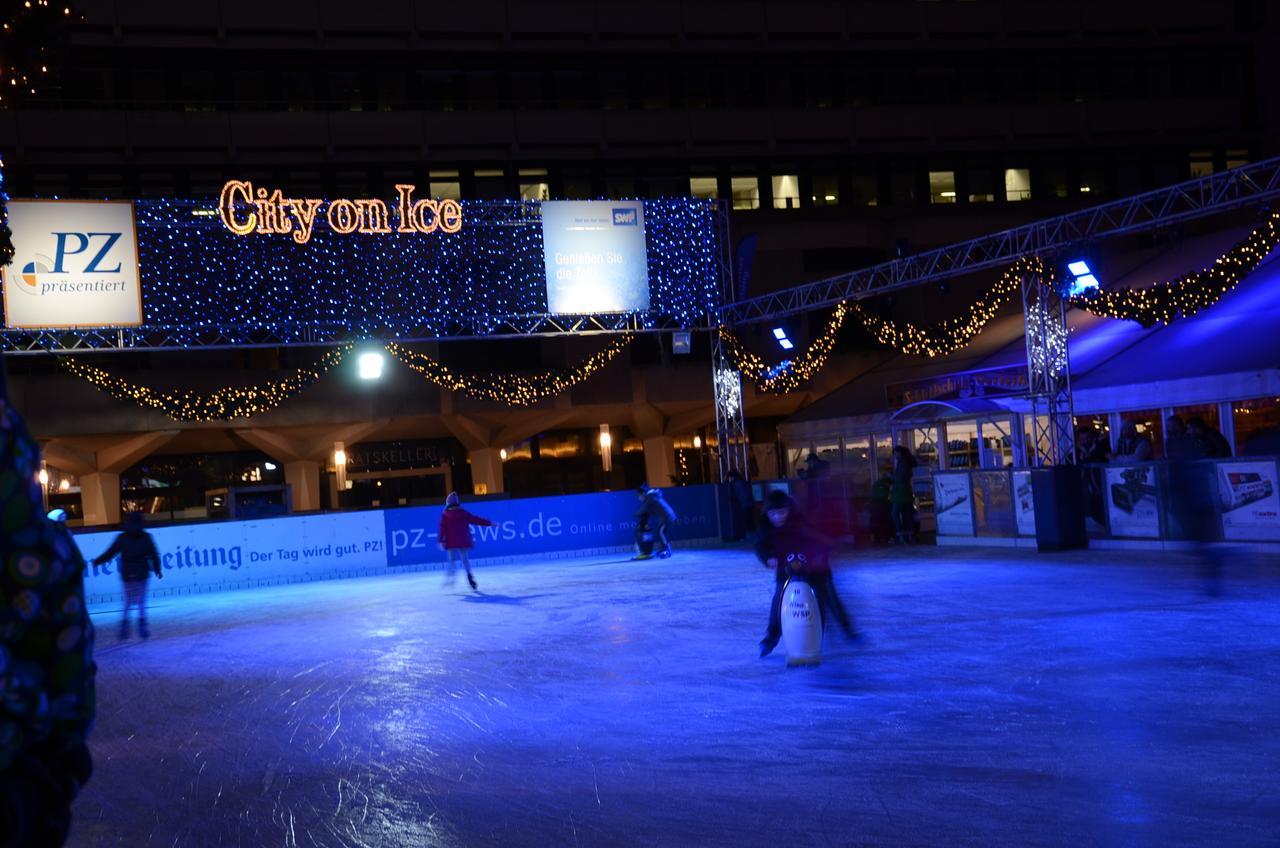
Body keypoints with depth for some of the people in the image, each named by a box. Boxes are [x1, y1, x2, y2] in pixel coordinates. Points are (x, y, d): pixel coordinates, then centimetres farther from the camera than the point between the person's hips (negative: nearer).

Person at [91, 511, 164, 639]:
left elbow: (110, 553, -2)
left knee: (127, 602, 11)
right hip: (142, 575, -1)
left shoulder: (122, 538, -2)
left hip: (127, 575, 1)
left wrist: (96, 561, 12)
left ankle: (124, 625, 3)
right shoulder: (146, 537, -2)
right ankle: (142, 627, -1)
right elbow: (154, 555, 0)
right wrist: (157, 570, 12)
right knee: (142, 602, 6)